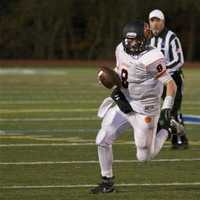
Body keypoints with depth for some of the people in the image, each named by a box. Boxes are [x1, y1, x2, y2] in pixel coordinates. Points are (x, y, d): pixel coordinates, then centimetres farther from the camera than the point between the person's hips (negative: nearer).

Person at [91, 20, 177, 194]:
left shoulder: (151, 59, -23)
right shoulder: (121, 50, -1)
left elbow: (171, 84, -20)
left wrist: (167, 108, -25)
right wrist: (116, 91, 0)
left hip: (144, 112, -6)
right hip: (123, 106, 6)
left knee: (144, 157, 4)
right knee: (102, 141, -3)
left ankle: (164, 131, 33)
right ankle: (107, 182, 13)